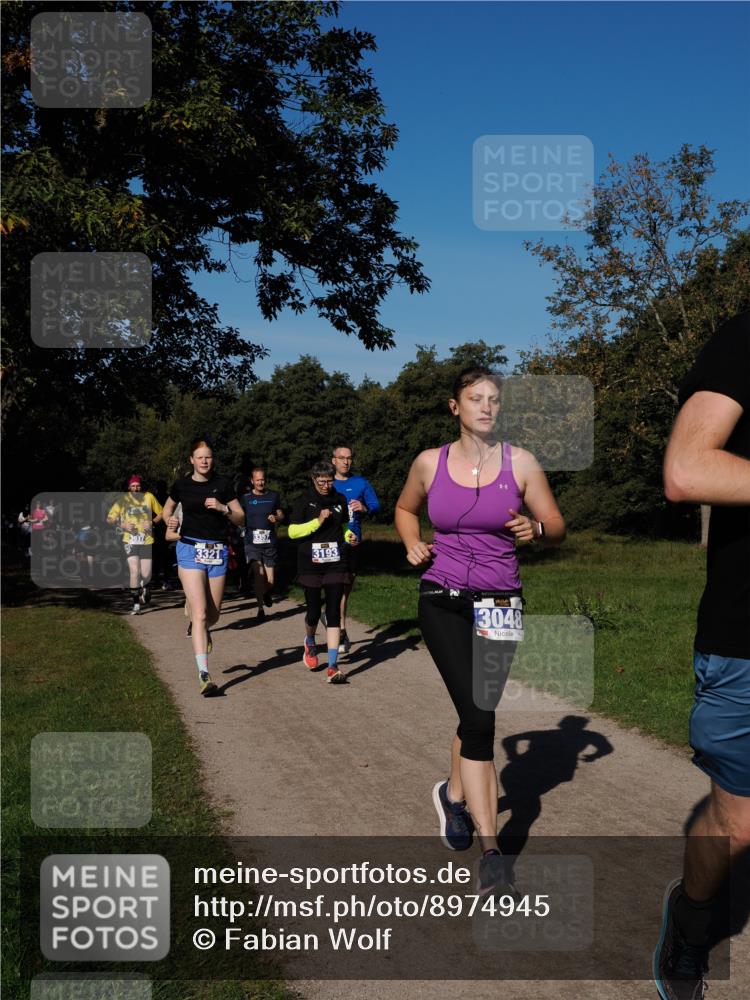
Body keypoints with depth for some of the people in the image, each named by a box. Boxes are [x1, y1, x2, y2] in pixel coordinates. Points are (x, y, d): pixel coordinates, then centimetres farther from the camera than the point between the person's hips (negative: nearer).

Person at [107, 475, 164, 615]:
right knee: (134, 571, -13)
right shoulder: (123, 500, 2)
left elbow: (161, 513, 11)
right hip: (130, 541, 0)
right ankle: (136, 604, -1)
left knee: (146, 574, -1)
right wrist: (122, 525, -10)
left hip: (147, 541, 1)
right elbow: (109, 518, 7)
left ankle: (145, 588, 37)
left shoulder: (149, 497, 3)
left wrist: (152, 522, -8)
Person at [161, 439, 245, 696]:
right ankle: (204, 674, -14)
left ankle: (200, 628, 49)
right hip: (190, 549, -2)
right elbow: (168, 507, 22)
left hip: (217, 551, 2)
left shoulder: (223, 484, 2)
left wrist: (223, 508, -15)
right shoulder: (181, 485, 3)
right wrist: (170, 521, 0)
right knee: (200, 613, -13)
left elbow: (241, 518, 3)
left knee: (213, 615, 10)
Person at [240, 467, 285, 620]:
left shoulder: (273, 496, 9)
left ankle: (266, 594, 38)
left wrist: (276, 518, -4)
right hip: (252, 542, -2)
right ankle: (260, 606, -10)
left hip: (270, 542, 2)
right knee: (259, 573, -23)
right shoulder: (245, 498, 5)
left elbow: (281, 515, 18)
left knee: (270, 581, 2)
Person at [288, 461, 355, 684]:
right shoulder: (304, 501, -3)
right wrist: (318, 521, -17)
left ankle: (333, 667, -7)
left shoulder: (339, 500, 8)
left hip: (335, 564, 2)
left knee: (334, 613, -6)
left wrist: (349, 536, 3)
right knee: (313, 612, 5)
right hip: (310, 564, -2)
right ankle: (310, 644, 40)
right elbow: (292, 532, -7)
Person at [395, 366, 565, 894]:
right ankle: (490, 848, -4)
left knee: (476, 716, 11)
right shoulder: (429, 463, 1)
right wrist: (413, 544, 0)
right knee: (479, 718, -12)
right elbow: (406, 509, 20)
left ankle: (454, 792, 43)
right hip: (443, 602, -1)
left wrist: (536, 529, -19)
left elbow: (557, 526, 3)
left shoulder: (521, 463, -2)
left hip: (499, 606, 1)